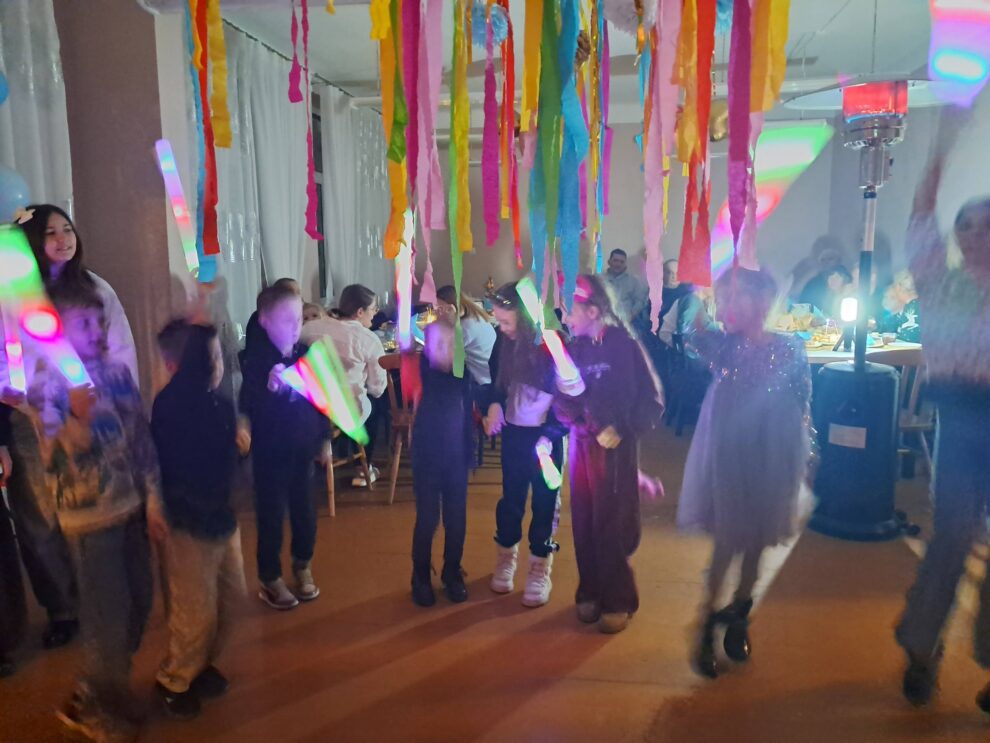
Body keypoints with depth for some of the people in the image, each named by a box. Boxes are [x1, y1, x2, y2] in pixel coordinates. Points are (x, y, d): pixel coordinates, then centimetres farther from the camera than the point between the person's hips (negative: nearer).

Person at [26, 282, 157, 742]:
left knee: (139, 603, 16)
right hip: (90, 516, -6)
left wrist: (154, 491, 8)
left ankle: (105, 691, 39)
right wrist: (78, 419, -37)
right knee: (109, 615, 4)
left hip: (131, 506, 6)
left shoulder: (118, 372, 2)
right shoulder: (47, 385, -14)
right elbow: (53, 458, -20)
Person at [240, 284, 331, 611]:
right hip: (270, 451, -4)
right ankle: (270, 579, 25)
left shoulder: (307, 354, -1)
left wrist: (324, 438, 9)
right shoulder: (256, 359, -14)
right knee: (271, 515, 7)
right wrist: (270, 389, -38)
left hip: (303, 448, 4)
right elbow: (247, 406, -20)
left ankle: (302, 566, 37)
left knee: (305, 510, 15)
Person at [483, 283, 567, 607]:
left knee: (545, 502, 6)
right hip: (513, 432, 4)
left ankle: (540, 570, 21)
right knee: (510, 498, 14)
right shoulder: (507, 342, -2)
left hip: (545, 435, -4)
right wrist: (494, 405, -8)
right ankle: (505, 559, 33)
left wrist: (551, 434, -19)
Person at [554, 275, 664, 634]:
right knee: (583, 524, 9)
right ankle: (590, 593, 26)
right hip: (581, 444, 4)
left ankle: (617, 601, 18)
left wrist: (622, 431, -17)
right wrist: (567, 392, -17)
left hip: (616, 449, -4)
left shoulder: (625, 345, -10)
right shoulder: (574, 346, 4)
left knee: (613, 527, 2)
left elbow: (652, 403, -9)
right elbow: (562, 406, 3)